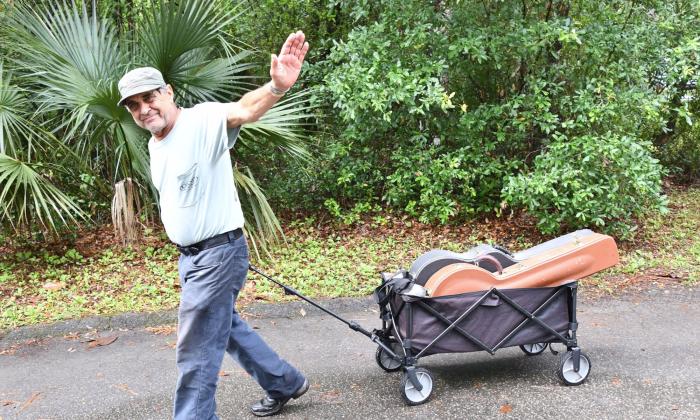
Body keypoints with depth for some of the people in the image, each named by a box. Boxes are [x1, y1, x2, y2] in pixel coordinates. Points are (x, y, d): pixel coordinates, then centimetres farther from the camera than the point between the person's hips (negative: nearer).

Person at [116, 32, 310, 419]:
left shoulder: (202, 120, -18)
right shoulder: (154, 144, 9)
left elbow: (244, 110, -39)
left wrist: (276, 87, -60)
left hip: (217, 253, -10)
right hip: (189, 256, 10)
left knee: (195, 353, 0)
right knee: (226, 327, 24)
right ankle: (285, 384, 42)